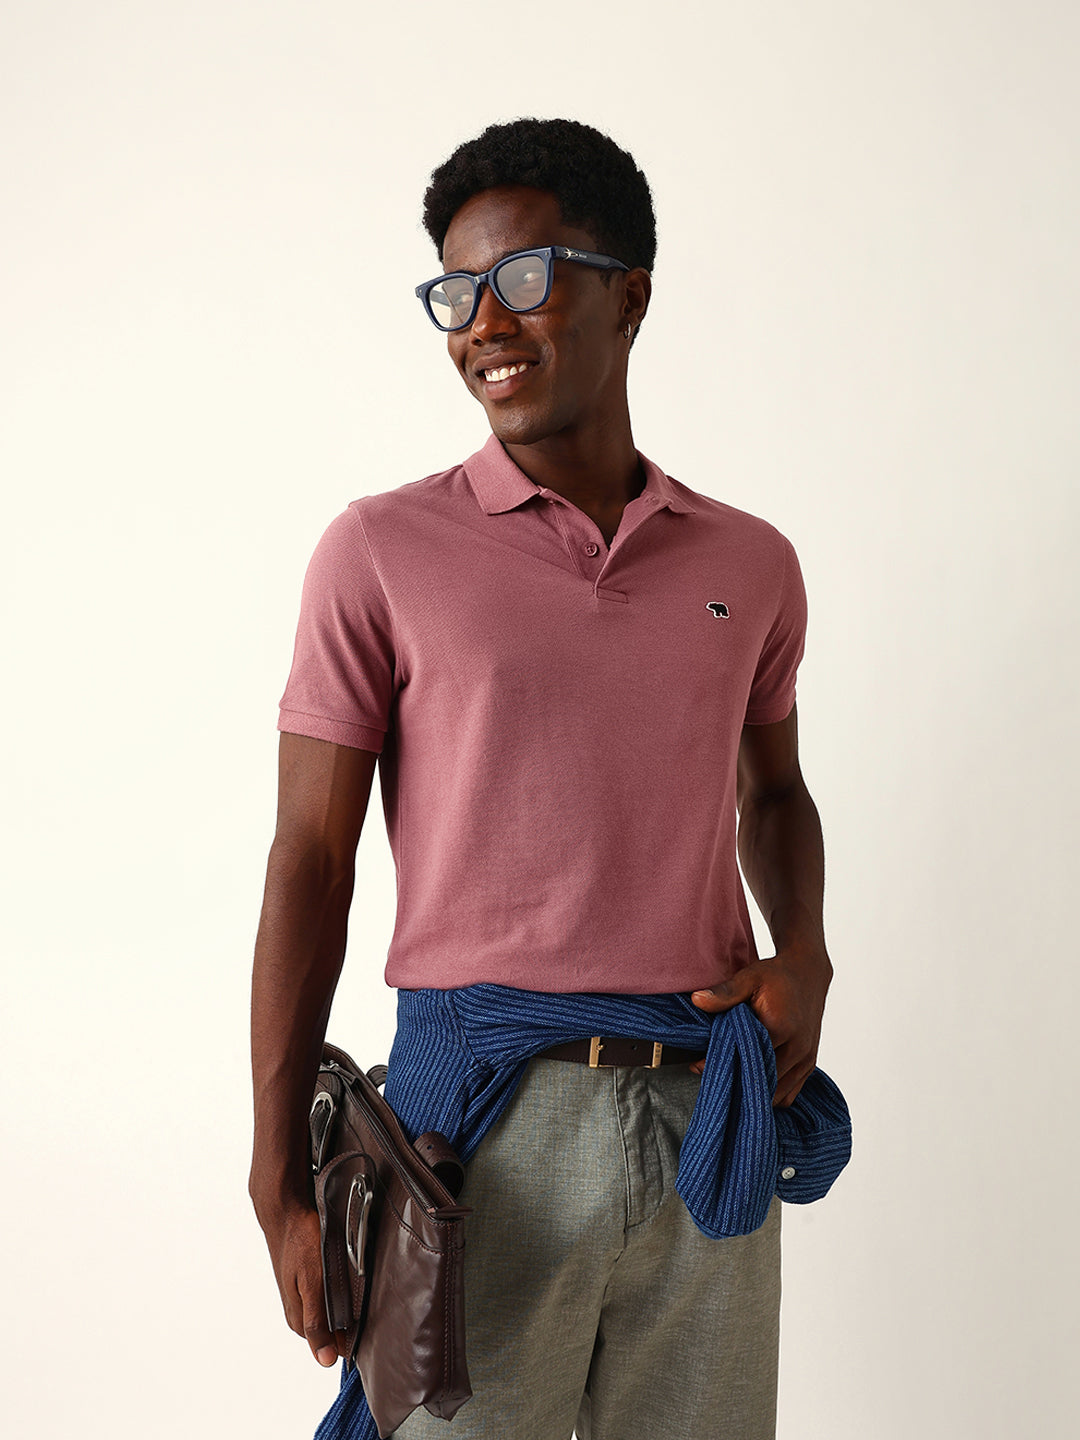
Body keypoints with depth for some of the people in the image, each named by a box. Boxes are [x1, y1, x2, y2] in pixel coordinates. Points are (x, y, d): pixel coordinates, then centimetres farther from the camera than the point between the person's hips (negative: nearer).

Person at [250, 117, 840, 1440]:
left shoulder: (750, 564, 9)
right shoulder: (384, 551, -1)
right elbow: (311, 859, -3)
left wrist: (804, 955, 3)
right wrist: (281, 1181, -6)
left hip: (711, 1119, 3)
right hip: (487, 1112, -3)